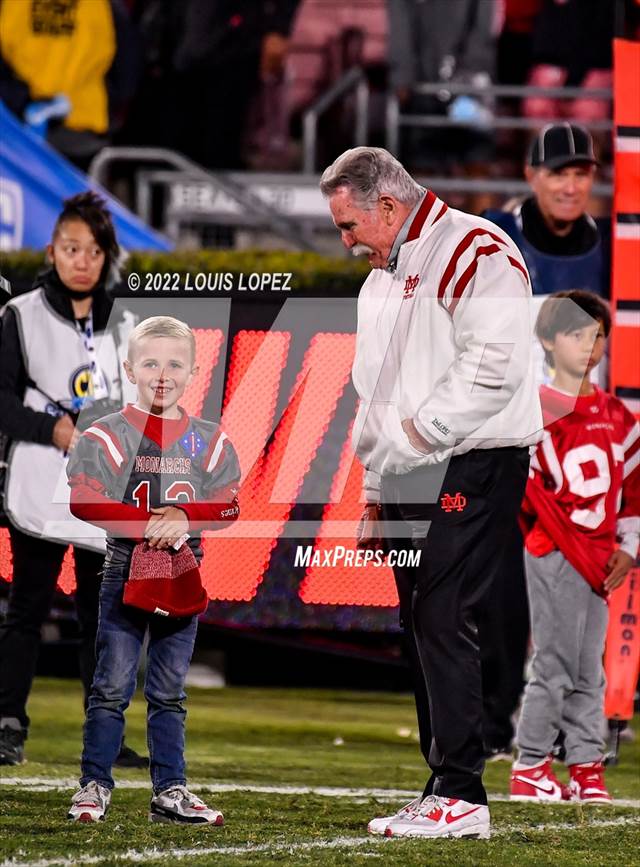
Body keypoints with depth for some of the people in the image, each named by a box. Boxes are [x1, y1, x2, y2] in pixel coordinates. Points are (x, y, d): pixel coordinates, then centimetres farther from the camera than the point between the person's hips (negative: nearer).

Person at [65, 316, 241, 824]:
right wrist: (148, 523, -21)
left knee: (169, 693, 10)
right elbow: (84, 501, -14)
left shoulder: (209, 441, 6)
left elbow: (228, 505, 1)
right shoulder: (107, 435, -4)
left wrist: (185, 518, -18)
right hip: (126, 571, -3)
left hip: (184, 574, 3)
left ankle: (170, 791, 14)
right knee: (112, 687, -2)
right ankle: (94, 786, 5)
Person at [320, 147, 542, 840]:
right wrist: (373, 493, 20)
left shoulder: (474, 251, -10)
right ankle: (444, 789, 12)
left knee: (443, 622, -13)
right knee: (421, 628, 8)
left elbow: (494, 365, -20)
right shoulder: (381, 280, 22)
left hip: (470, 470, -10)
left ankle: (461, 794, -12)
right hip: (405, 479, 10)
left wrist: (416, 433, -18)